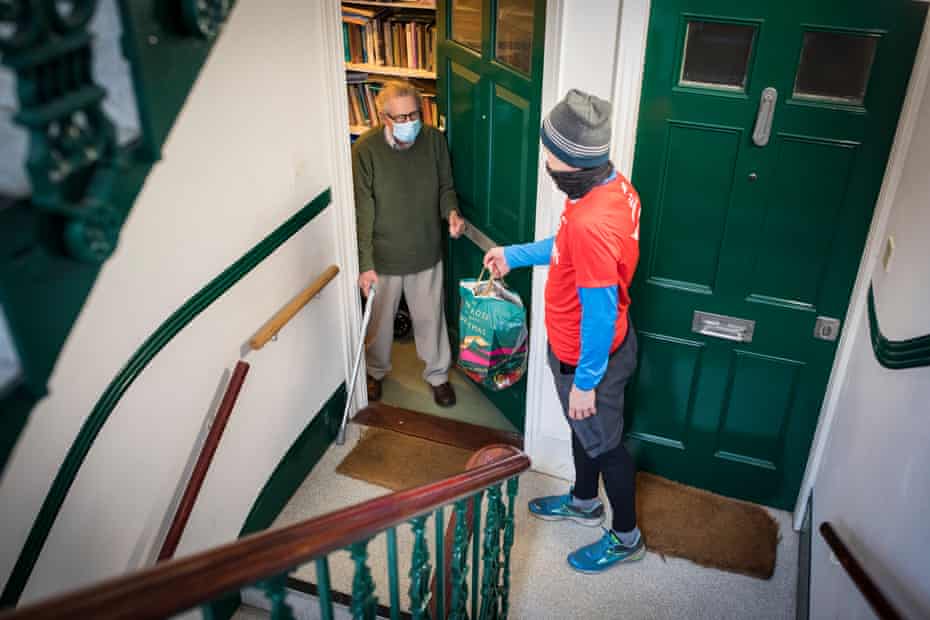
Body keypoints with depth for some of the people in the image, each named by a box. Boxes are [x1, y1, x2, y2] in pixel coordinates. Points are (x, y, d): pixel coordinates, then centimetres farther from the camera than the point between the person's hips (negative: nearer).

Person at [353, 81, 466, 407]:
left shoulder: (434, 140, -11)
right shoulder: (365, 149, -19)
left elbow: (445, 187, 3)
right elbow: (362, 211, -16)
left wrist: (452, 212, -20)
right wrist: (365, 264, -17)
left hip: (426, 253, 2)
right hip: (383, 256, -1)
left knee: (430, 317, 17)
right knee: (380, 319, 20)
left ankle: (437, 374, 41)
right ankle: (377, 371, 47)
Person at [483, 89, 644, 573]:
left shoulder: (590, 222, -37)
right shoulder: (614, 186, -6)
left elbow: (600, 312, -30)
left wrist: (585, 382, -20)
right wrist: (515, 255, 18)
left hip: (588, 356, -9)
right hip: (588, 345, 9)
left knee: (602, 441, 12)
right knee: (583, 429, 28)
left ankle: (626, 537, 36)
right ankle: (584, 502, 52)